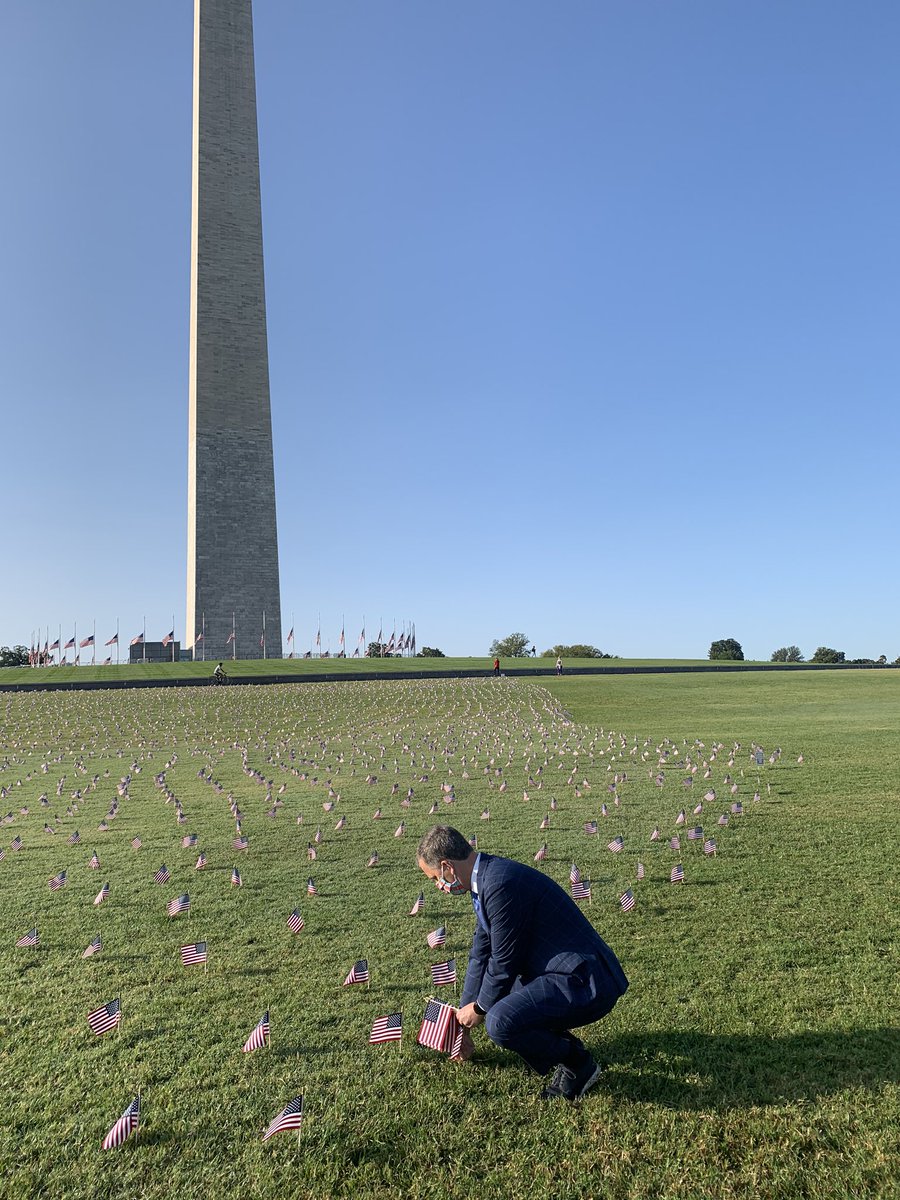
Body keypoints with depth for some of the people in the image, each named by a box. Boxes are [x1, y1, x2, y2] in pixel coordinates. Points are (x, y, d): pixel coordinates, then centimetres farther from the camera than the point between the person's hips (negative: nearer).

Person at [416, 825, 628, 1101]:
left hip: (585, 984, -10)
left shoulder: (501, 884, -23)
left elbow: (505, 962, -16)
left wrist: (479, 1009, 2)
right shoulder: (487, 878, 8)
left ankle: (575, 1063, 0)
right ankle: (558, 1040, 19)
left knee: (500, 1022, -25)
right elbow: (481, 955, 17)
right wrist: (462, 1022, 24)